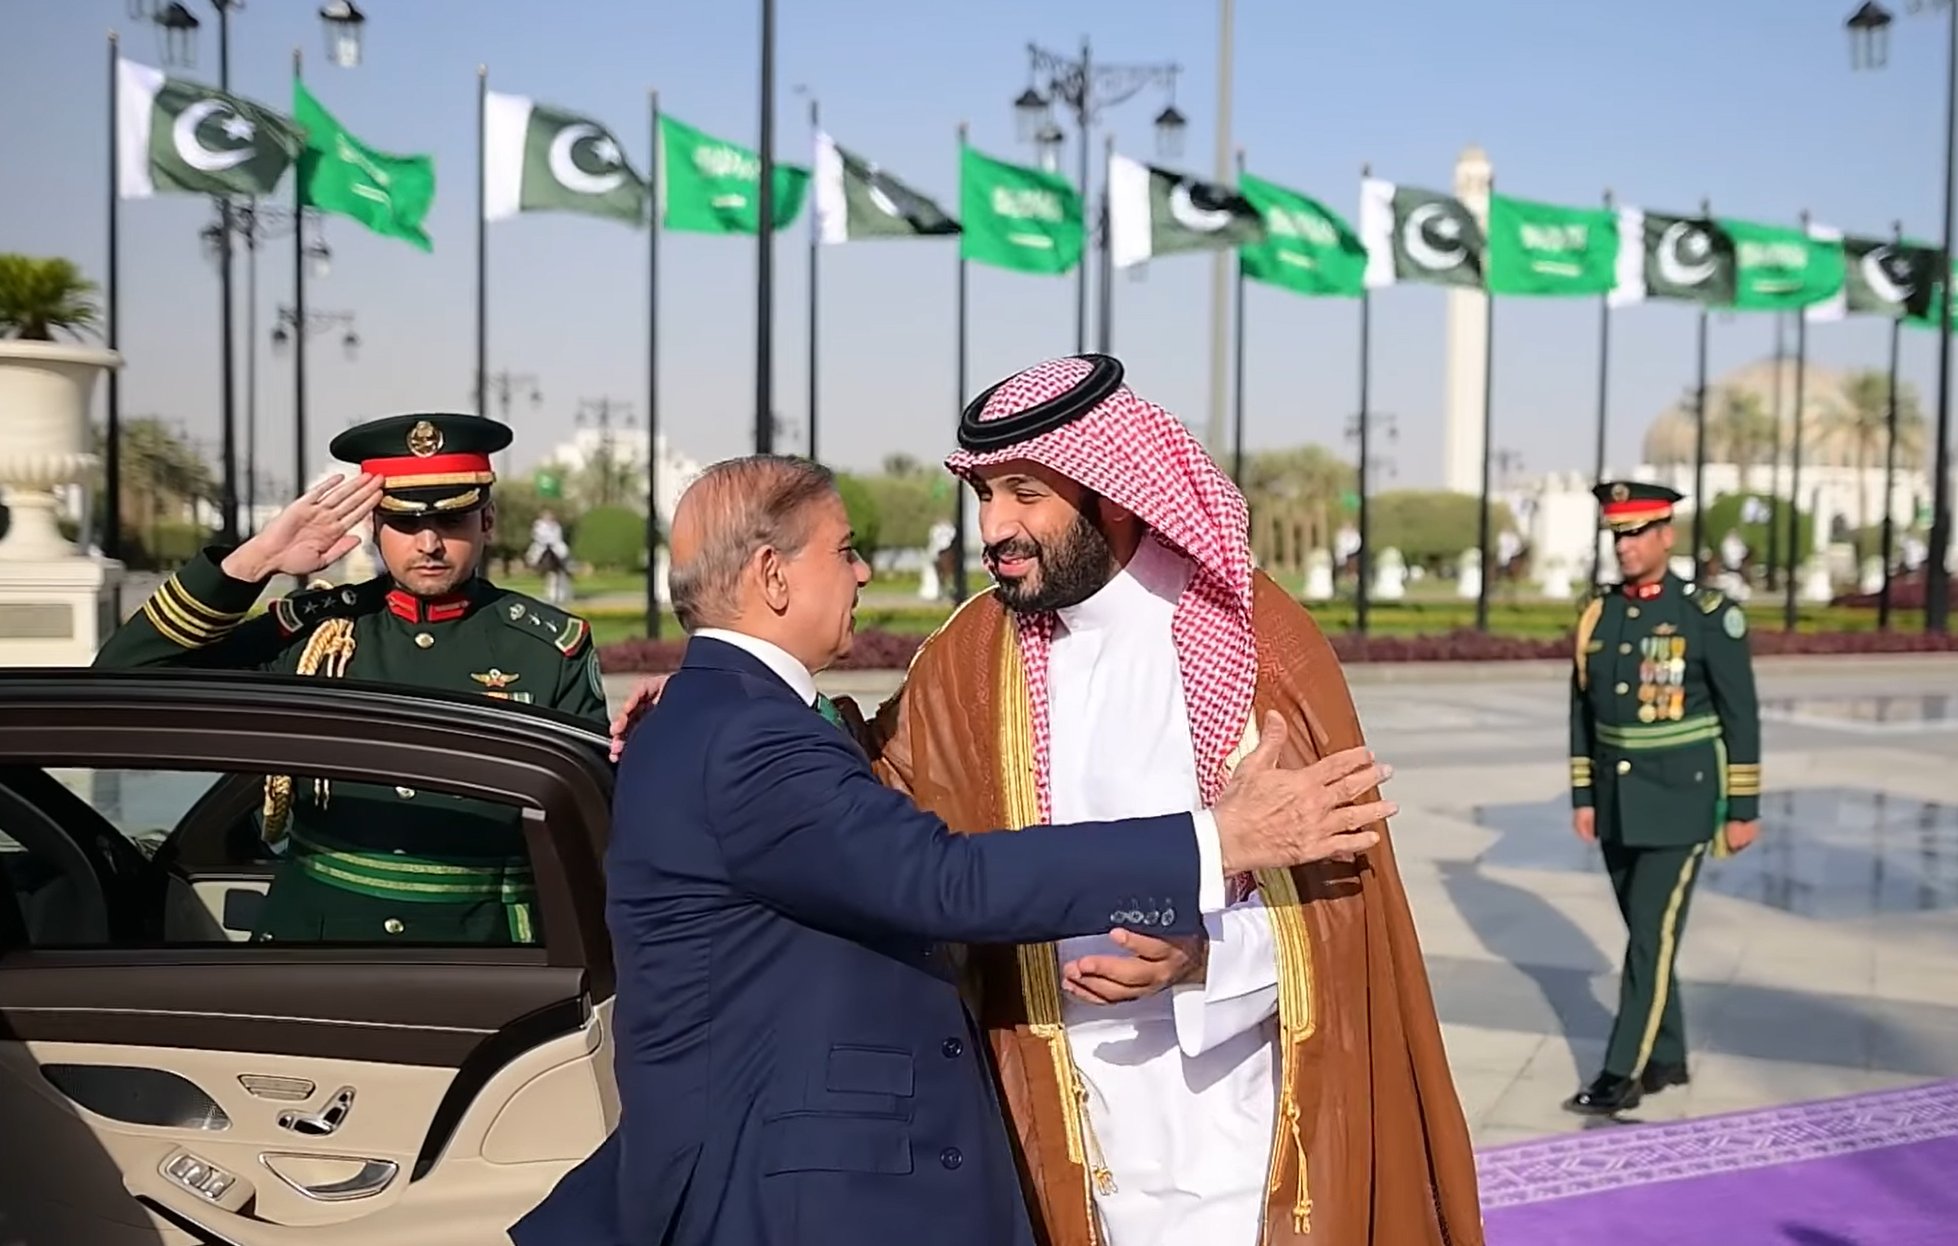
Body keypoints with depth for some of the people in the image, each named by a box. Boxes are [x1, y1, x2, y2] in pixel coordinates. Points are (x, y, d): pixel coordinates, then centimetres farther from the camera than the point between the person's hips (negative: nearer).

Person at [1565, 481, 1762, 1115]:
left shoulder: (1708, 613, -10)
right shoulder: (1597, 613, 5)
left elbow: (1741, 714, -7)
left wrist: (1744, 808, -7)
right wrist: (1583, 795, 7)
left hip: (1681, 801, -5)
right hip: (1617, 802, 6)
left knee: (1654, 935, -7)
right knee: (1643, 932, 13)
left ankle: (1623, 1073, -3)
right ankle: (1667, 1057, 26)